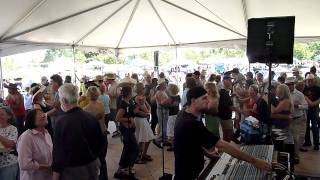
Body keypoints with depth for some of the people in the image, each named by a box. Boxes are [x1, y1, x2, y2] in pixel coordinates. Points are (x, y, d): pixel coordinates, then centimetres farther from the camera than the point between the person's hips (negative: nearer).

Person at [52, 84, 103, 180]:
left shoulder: (62, 121, -21)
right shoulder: (91, 117, -8)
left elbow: (58, 153, -19)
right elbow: (99, 144, 4)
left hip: (72, 171, -4)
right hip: (93, 166, 4)